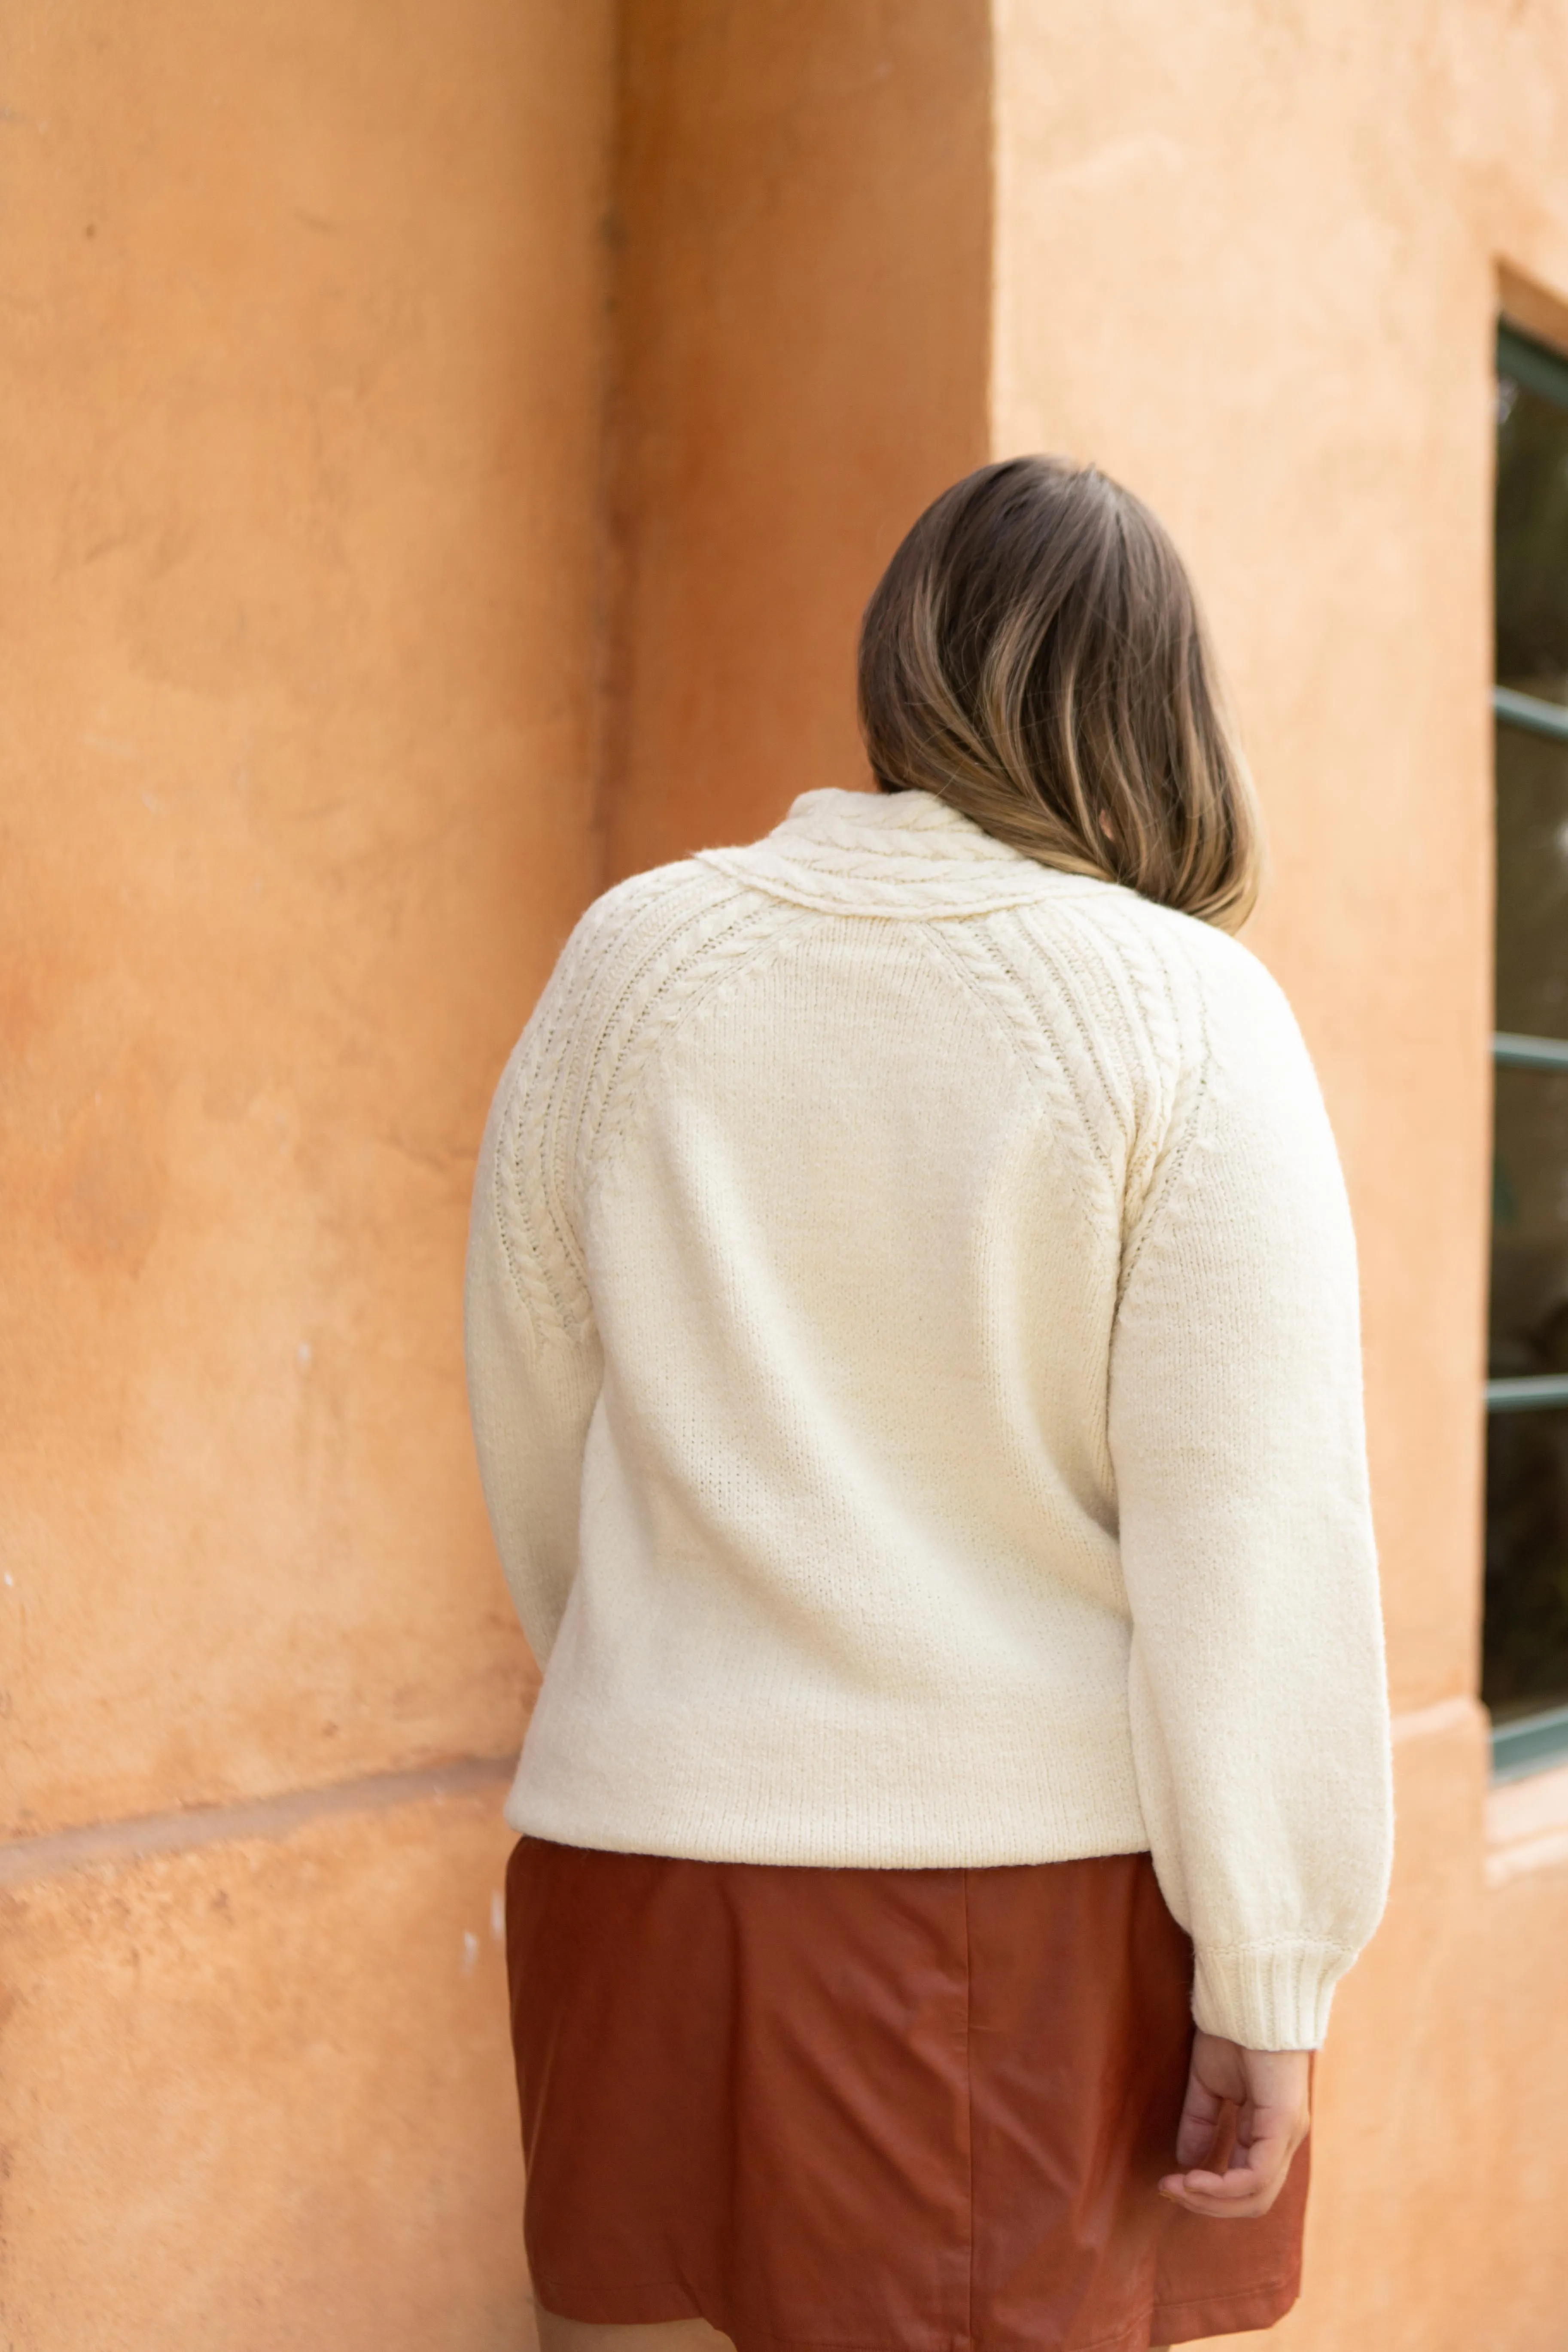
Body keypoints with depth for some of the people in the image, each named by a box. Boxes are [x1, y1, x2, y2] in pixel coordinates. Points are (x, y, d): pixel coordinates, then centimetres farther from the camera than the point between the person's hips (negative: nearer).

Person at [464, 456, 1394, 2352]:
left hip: (649, 1846, 3)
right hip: (1045, 1866, -2)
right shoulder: (1186, 1011, -7)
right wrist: (1268, 1976, -6)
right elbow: (1252, 1532, -12)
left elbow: (532, 1438, 10)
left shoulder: (632, 959, 3)